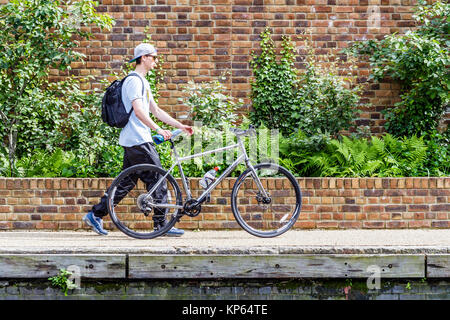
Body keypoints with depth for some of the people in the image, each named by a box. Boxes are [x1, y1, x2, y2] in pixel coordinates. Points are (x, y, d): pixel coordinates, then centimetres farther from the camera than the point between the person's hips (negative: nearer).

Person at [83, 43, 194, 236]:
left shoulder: (142, 82, 21)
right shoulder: (134, 80, -11)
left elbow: (156, 110, 23)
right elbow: (138, 111, -23)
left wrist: (180, 126, 18)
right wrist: (158, 129, -27)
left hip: (133, 141, 10)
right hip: (138, 141, -10)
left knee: (125, 183, 11)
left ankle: (95, 215, 15)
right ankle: (161, 225, -1)